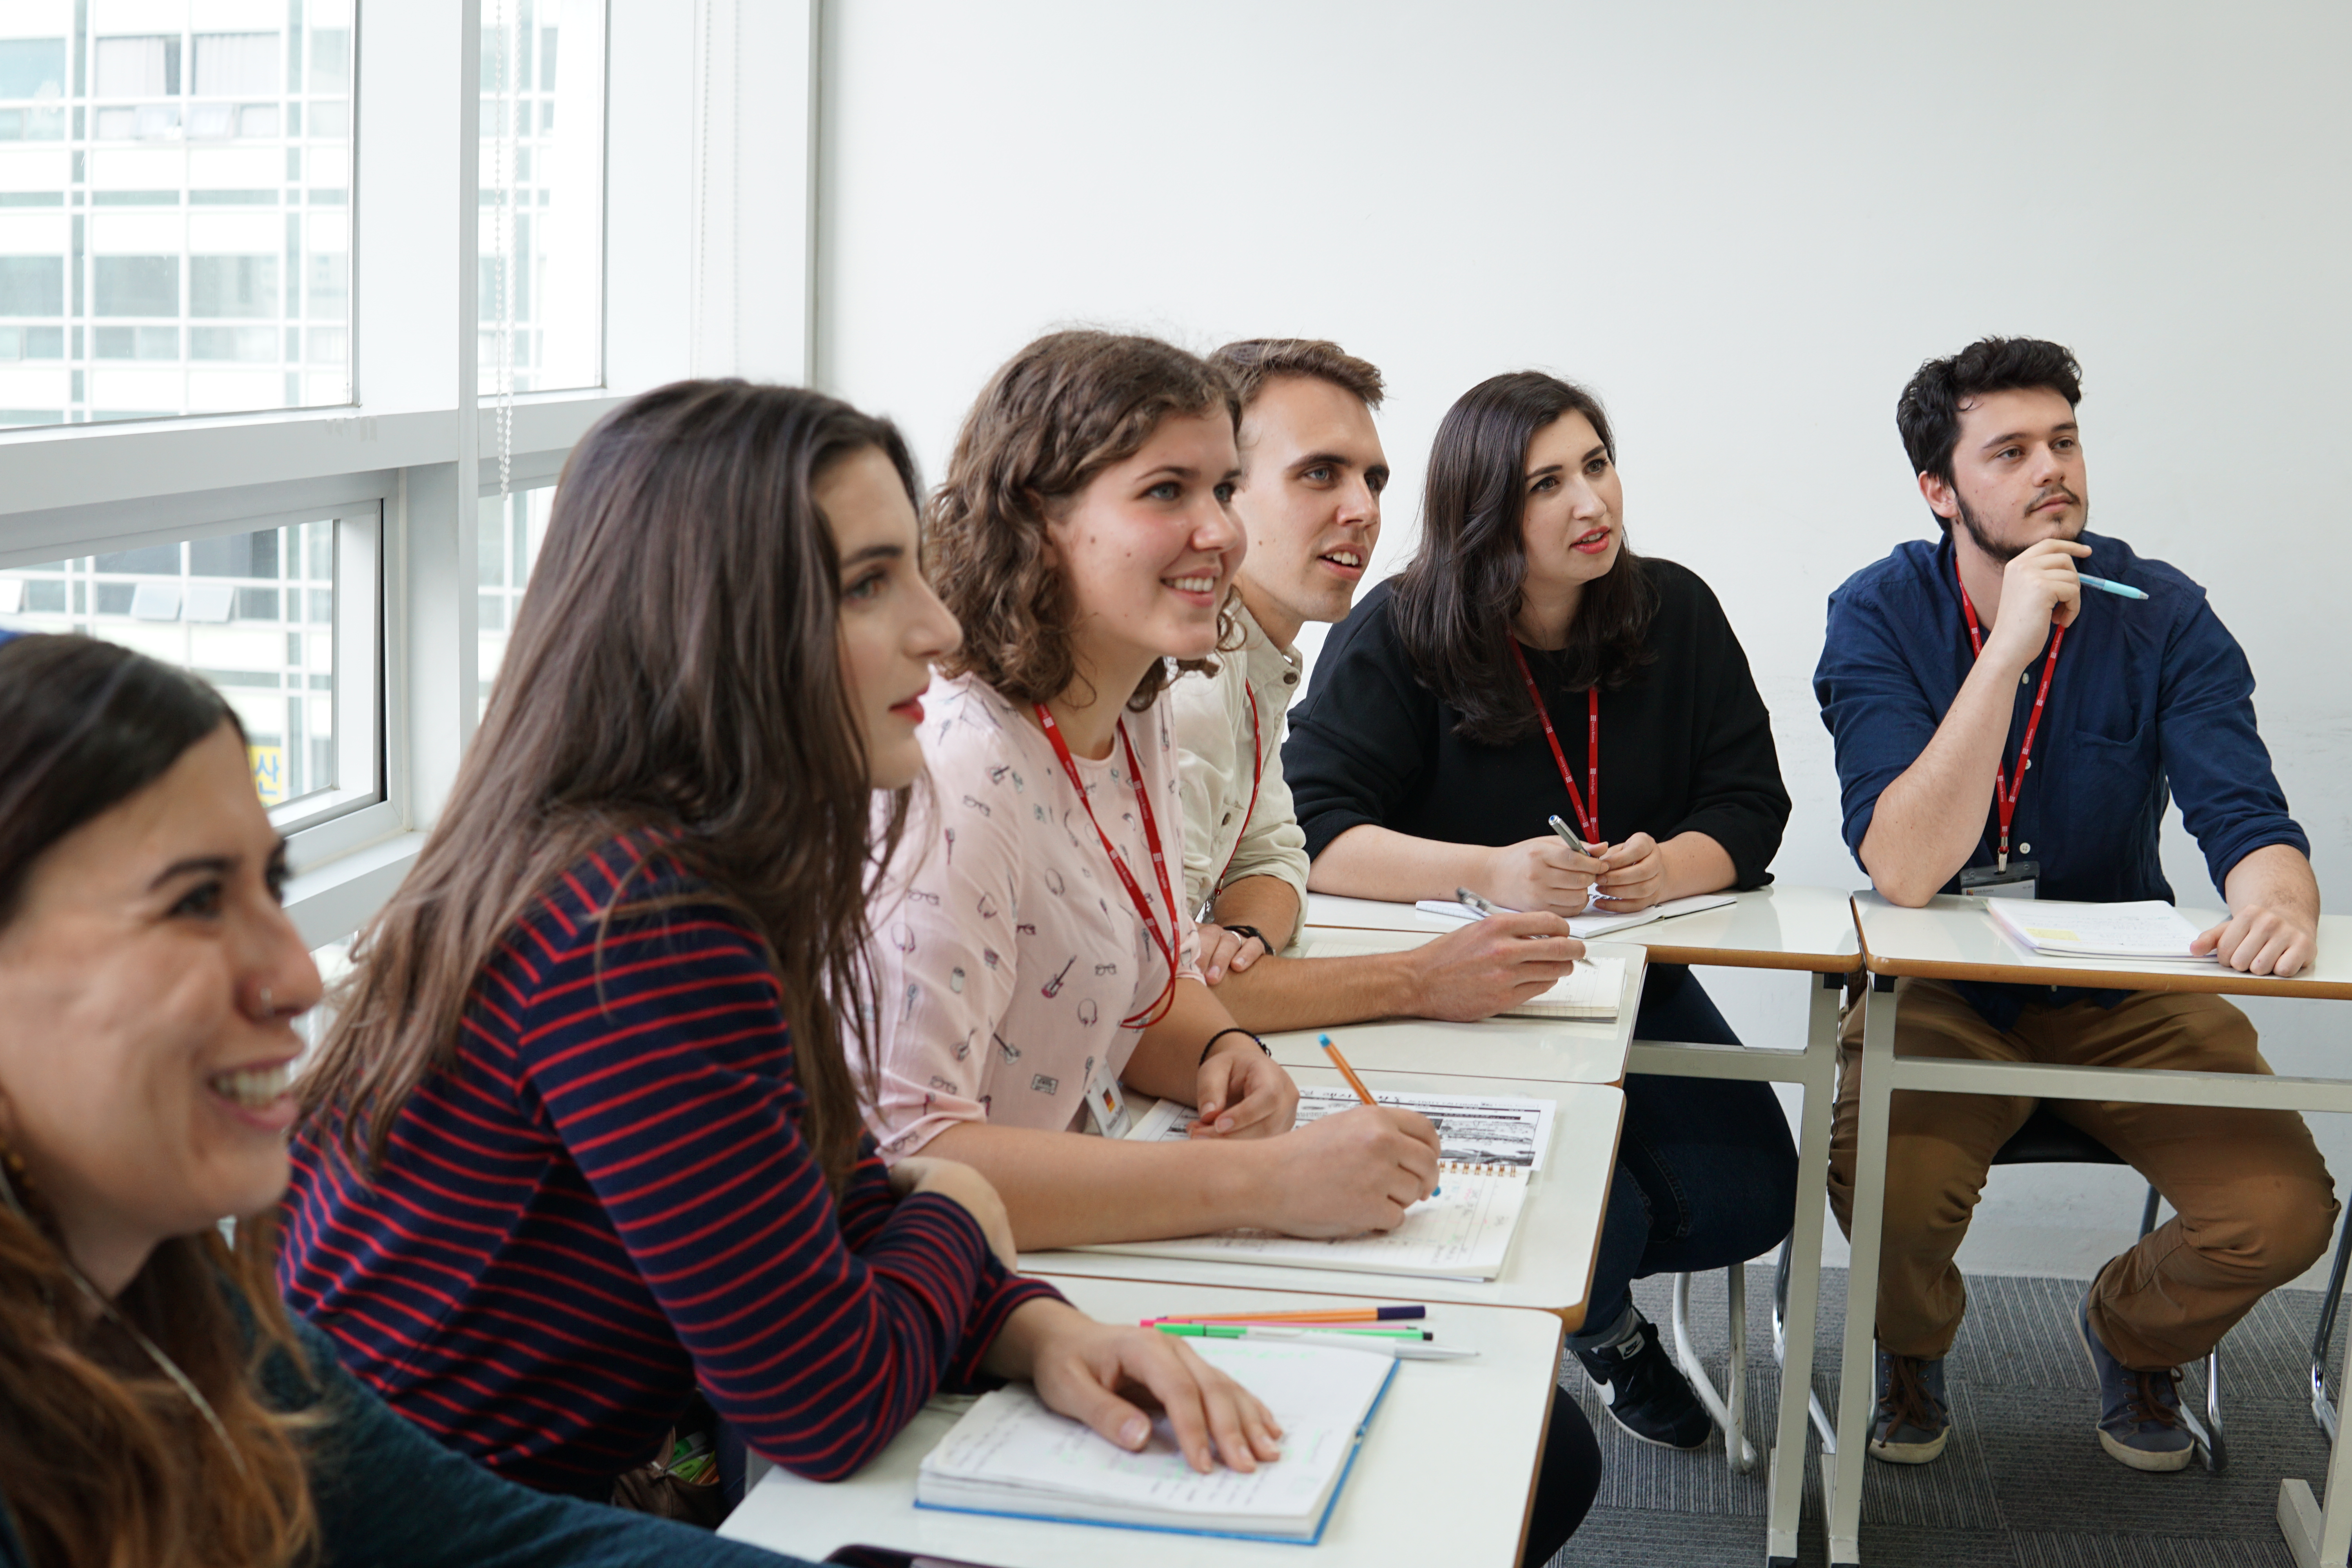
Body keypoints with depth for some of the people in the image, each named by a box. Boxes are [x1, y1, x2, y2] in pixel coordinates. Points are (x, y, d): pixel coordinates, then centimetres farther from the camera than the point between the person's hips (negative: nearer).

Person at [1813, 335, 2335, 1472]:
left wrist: (2277, 900, -40)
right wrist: (2009, 642, -30)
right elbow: (1905, 871, -24)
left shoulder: (2163, 617, -6)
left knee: (2285, 1213, -19)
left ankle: (2133, 1332, 19)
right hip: (1940, 990, -2)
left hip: (2125, 988, 2)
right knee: (1887, 1179, -31)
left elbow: (2249, 820, -14)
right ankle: (1912, 1345, 9)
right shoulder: (1879, 615, -12)